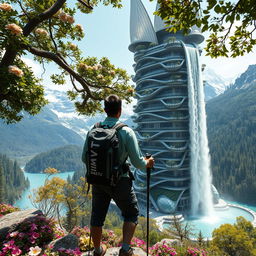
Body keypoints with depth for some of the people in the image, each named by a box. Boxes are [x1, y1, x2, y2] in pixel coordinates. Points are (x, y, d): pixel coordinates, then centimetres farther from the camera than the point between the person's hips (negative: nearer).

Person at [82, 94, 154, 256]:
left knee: (97, 217, 22)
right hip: (120, 182, -3)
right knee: (131, 214, 21)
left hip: (98, 181, 4)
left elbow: (84, 159, 2)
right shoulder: (126, 132, -15)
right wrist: (148, 163, 8)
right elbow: (138, 163, -14)